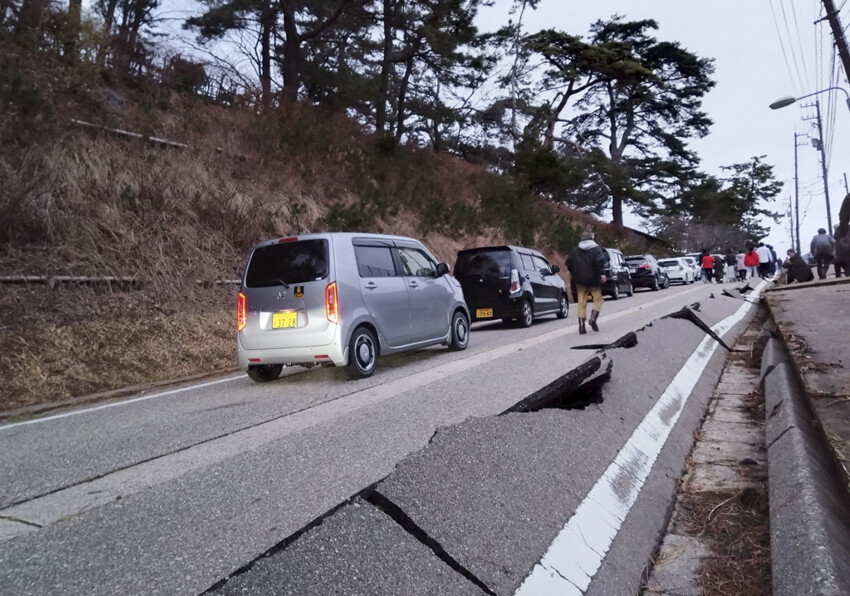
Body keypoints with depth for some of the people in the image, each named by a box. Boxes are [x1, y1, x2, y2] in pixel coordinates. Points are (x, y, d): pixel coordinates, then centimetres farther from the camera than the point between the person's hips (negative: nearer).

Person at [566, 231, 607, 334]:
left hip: (580, 280, 3)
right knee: (598, 299, 8)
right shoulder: (596, 249, -3)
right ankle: (593, 318, -13)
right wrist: (602, 274, -16)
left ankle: (581, 326, 0)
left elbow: (569, 262, 11)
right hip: (593, 279, -3)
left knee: (581, 302, 5)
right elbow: (600, 261, -18)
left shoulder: (575, 250, 9)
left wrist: (572, 273, 25)